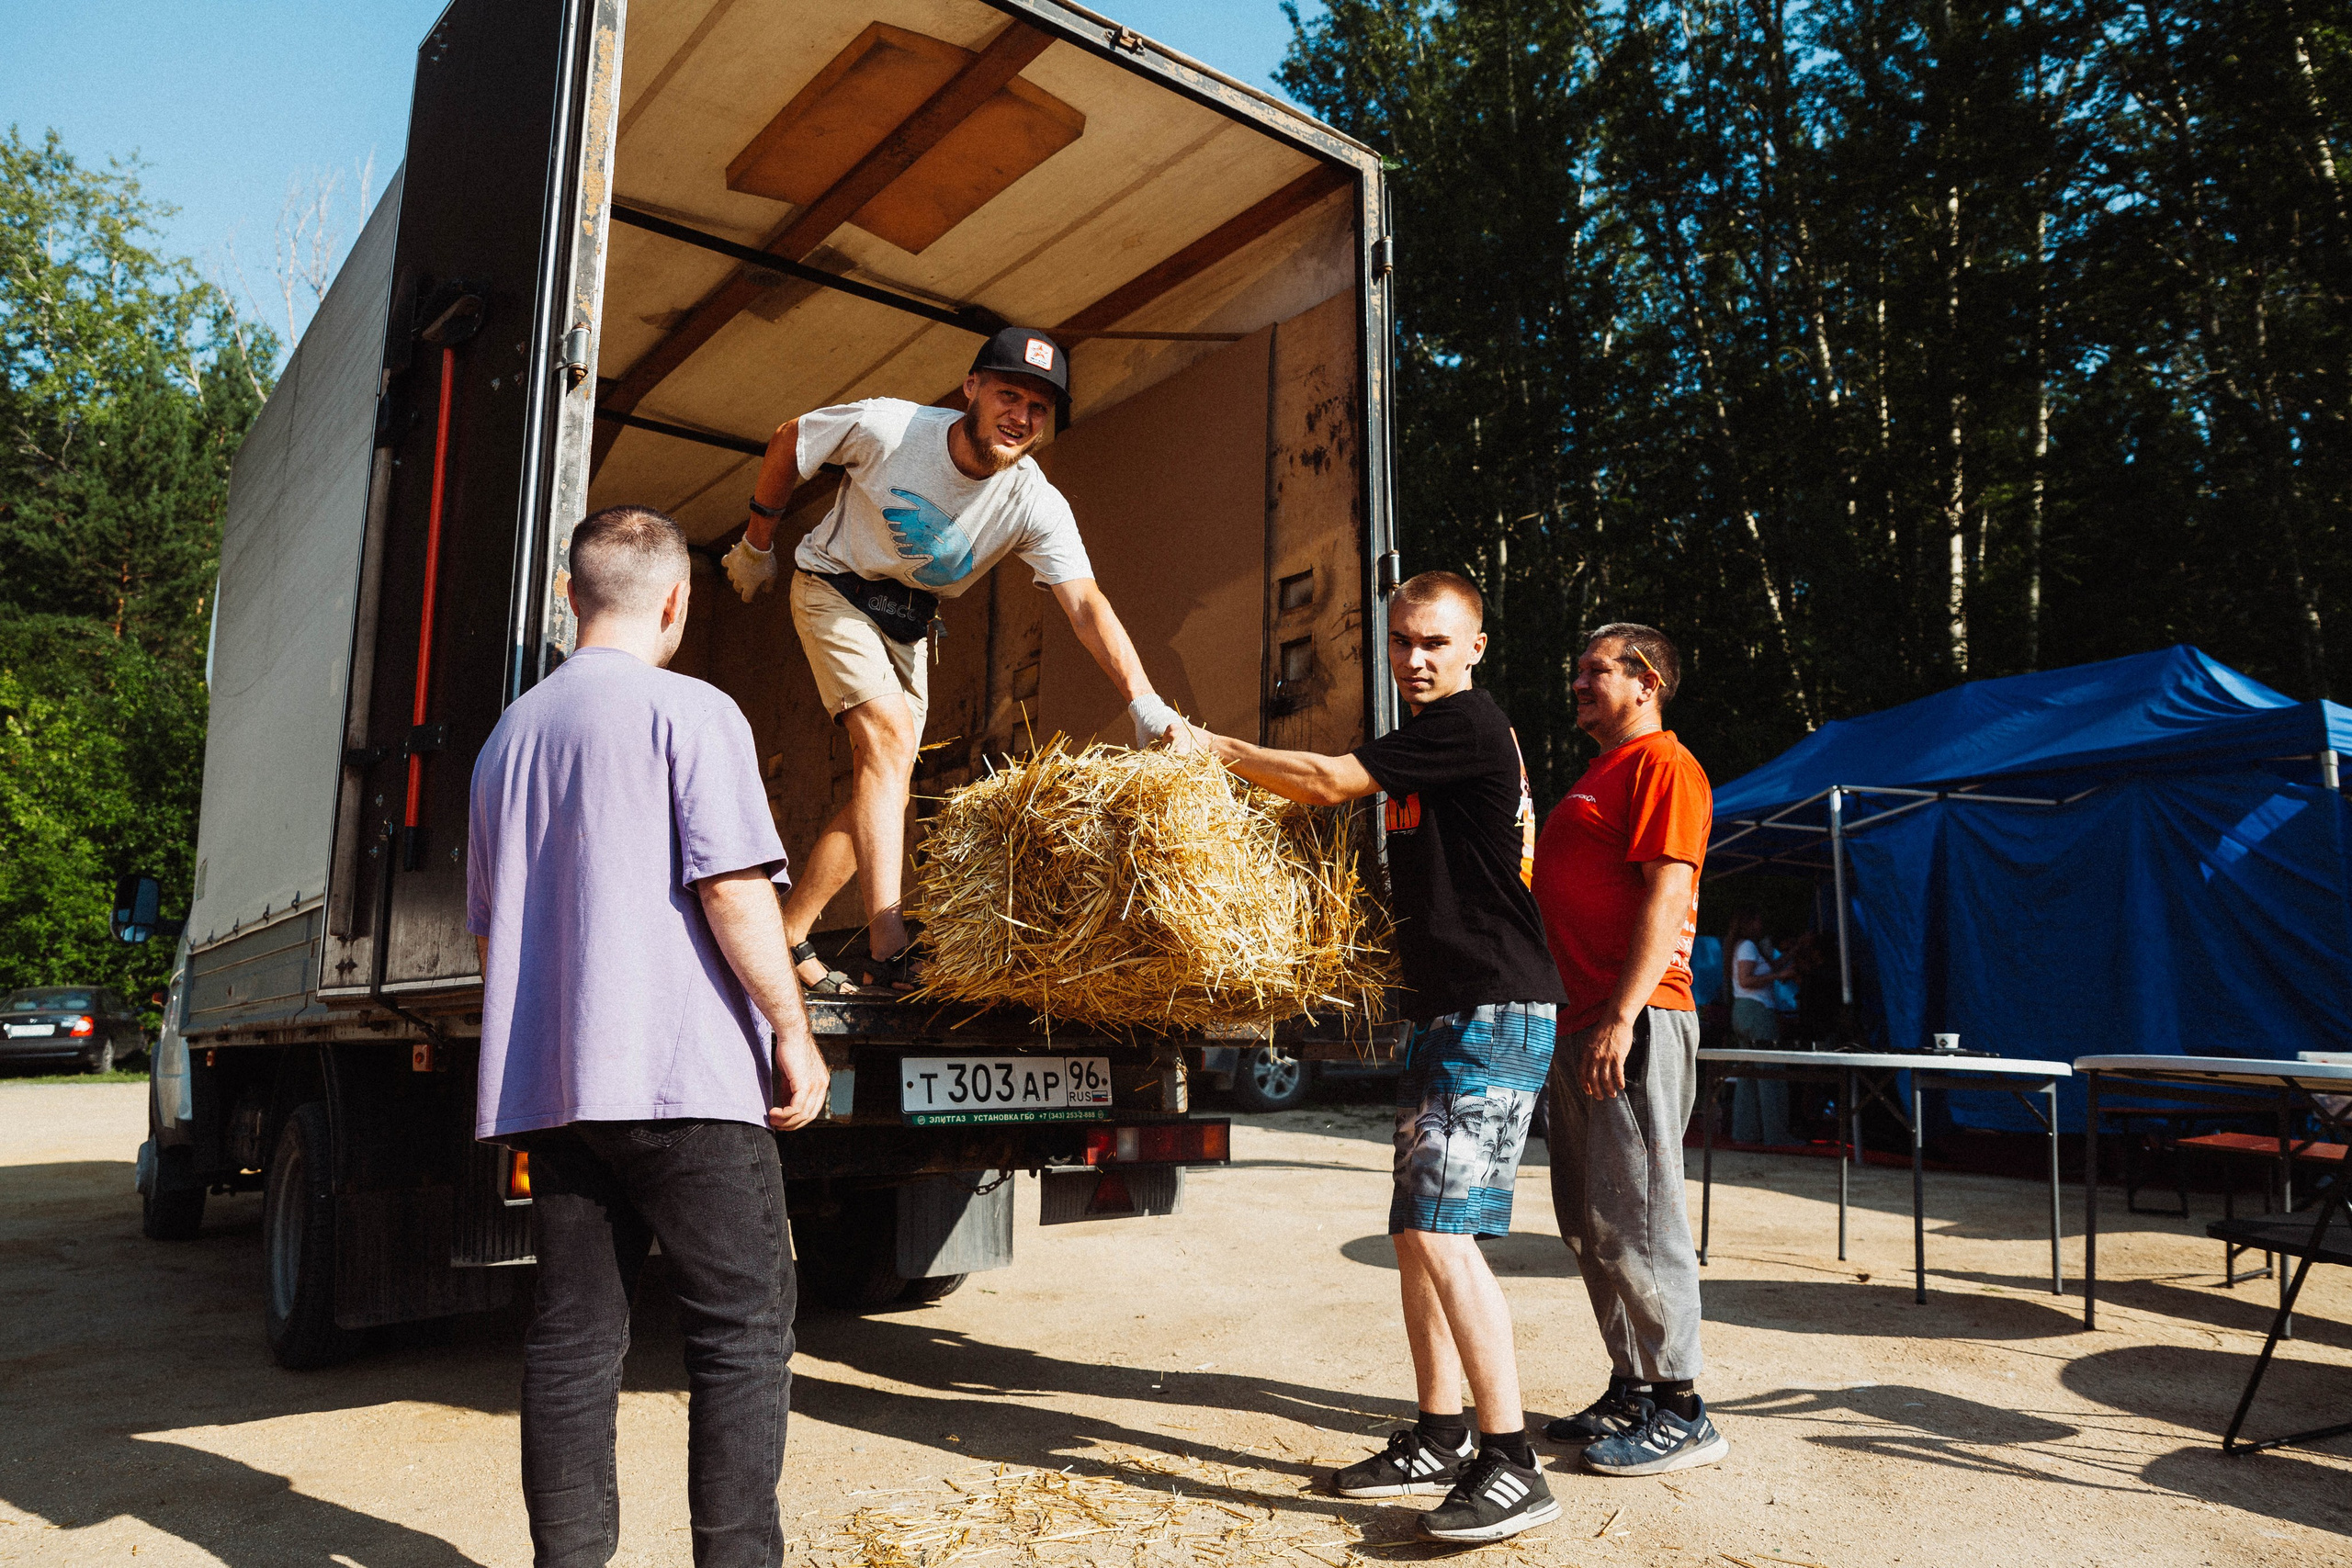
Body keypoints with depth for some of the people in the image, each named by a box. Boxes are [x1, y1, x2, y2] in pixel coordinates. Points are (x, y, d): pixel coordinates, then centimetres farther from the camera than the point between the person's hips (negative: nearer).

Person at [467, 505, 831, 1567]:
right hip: (684, 1073, -7)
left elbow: (485, 930, 23)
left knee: (571, 1336, 12)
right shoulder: (691, 712, -5)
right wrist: (792, 1028, -8)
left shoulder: (509, 735, 17)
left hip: (543, 1080, 7)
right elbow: (733, 887, -15)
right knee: (742, 1329, 2)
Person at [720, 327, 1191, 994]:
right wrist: (757, 546, 2)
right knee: (891, 737, -25)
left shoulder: (1037, 506, -22)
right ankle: (890, 953, -30)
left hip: (910, 623, 4)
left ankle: (787, 938, 16)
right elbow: (786, 442, -8)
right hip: (837, 589, -4)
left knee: (880, 787, 2)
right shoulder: (885, 426, -26)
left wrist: (1146, 703, -43)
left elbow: (1087, 606, -31)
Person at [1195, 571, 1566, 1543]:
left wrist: (1216, 749, 0)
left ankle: (1513, 1469, -6)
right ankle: (1439, 1442, 23)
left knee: (1442, 1228, -14)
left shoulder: (1468, 723, -10)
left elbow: (1331, 782, -11)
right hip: (1451, 1014, 10)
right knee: (1417, 1228, 12)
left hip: (1495, 1015, -10)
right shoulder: (1432, 741, 19)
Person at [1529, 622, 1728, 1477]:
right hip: (1580, 1021, 10)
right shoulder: (1599, 775, 24)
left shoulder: (1663, 765, -7)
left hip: (1633, 1020, -10)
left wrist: (1622, 1016, -23)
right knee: (1589, 1221, 13)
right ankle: (1633, 1391, 23)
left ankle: (1681, 1413, 4)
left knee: (1634, 1217, -7)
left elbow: (1665, 895, -17)